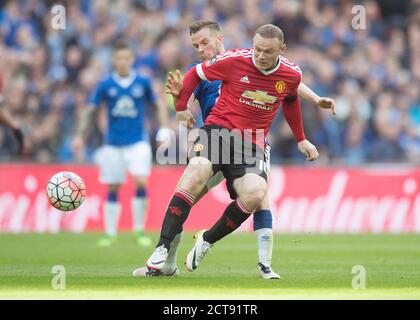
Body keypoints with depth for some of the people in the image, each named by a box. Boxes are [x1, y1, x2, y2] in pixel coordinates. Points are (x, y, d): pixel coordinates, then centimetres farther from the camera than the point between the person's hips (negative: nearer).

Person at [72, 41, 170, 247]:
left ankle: (139, 230, -3)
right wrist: (79, 136, -4)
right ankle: (110, 233, 16)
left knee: (140, 182, -17)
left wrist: (164, 129, 0)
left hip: (137, 142, -1)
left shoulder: (143, 83, 0)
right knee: (113, 189, 5)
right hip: (113, 143, 1)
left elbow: (158, 106, 11)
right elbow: (89, 110, 4)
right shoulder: (106, 85, -1)